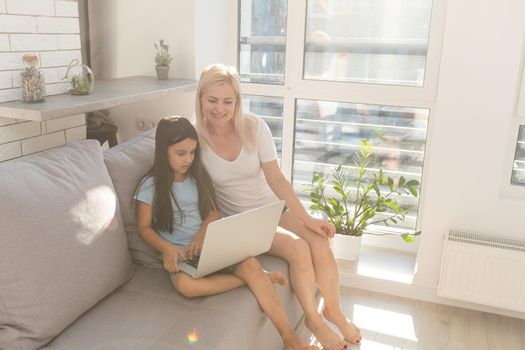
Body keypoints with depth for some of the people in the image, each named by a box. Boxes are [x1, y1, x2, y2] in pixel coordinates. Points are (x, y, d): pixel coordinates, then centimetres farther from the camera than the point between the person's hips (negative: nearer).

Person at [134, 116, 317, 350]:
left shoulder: (198, 177, 11)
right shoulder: (150, 186, -2)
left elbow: (214, 212, 11)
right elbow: (144, 227, -1)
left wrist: (201, 234, -10)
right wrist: (167, 248, -19)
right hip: (179, 253, -3)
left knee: (249, 262, -26)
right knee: (185, 285, -38)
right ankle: (256, 279, -19)